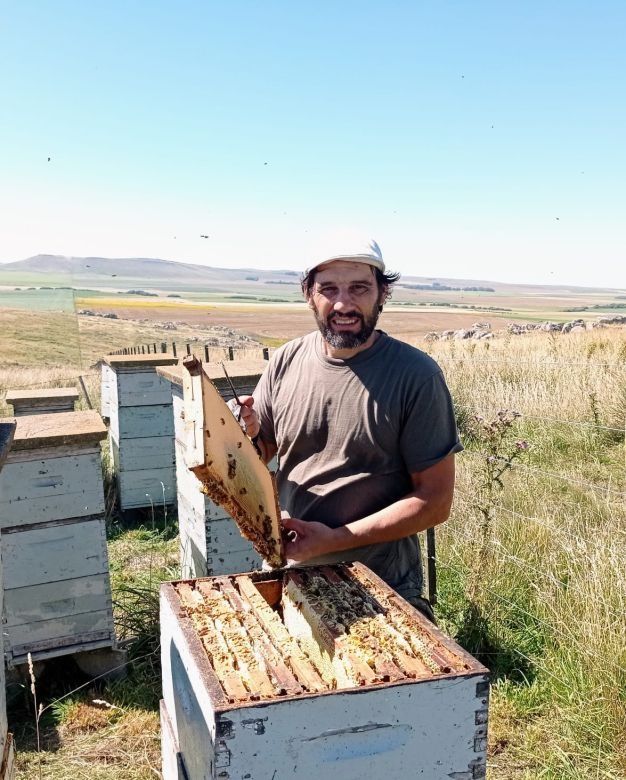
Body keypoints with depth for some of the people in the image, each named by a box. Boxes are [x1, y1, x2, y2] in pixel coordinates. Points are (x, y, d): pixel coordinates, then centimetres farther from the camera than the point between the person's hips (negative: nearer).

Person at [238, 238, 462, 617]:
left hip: (381, 587, -3)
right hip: (287, 572, 4)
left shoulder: (416, 375, -16)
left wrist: (335, 539, -21)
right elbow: (259, 454, 7)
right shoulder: (286, 361, -4)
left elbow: (436, 500, -15)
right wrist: (247, 434, -16)